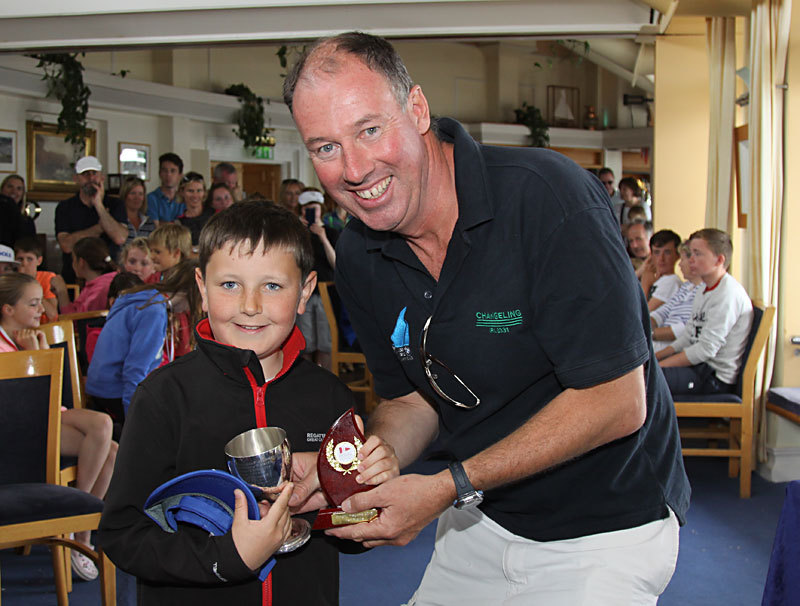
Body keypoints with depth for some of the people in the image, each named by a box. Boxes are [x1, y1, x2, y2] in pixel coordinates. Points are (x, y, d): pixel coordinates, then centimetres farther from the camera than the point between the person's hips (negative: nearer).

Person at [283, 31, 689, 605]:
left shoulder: (544, 194, -28)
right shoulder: (358, 256, -7)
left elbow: (618, 402, -26)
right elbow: (412, 399, 4)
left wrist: (448, 486, -27)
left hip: (604, 522, -5)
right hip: (480, 515, 6)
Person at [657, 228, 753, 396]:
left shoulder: (728, 294, -18)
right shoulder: (705, 291, 15)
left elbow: (706, 349, -21)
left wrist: (657, 366, -18)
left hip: (716, 376, -10)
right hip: (699, 364, 10)